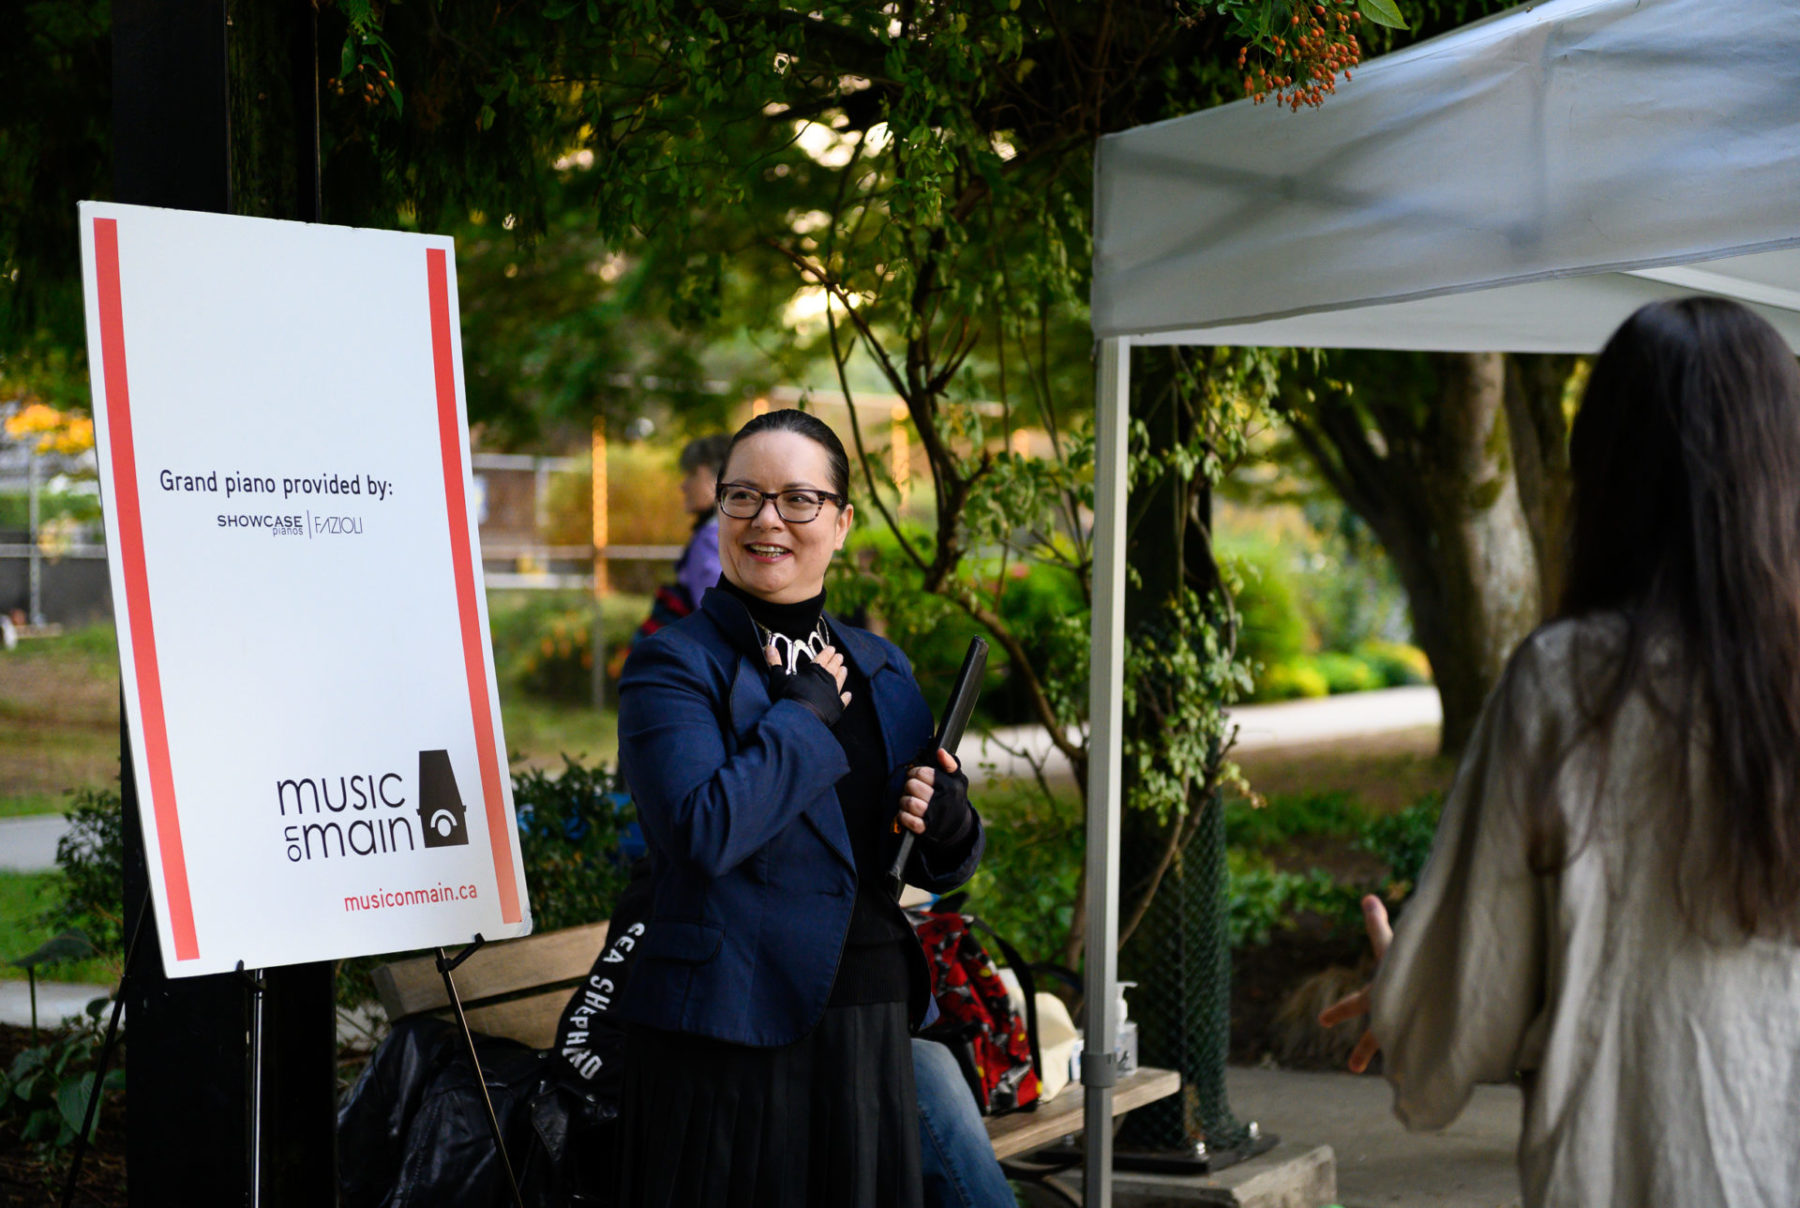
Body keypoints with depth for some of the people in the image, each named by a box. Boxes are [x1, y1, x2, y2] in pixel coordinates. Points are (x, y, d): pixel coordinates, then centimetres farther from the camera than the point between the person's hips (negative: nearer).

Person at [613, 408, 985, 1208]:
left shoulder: (882, 670, 13)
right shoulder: (673, 665, -5)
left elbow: (938, 870, 19)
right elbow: (702, 832, -22)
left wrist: (948, 822, -4)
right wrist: (810, 709, -13)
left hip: (870, 1025, 6)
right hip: (727, 1033, -5)